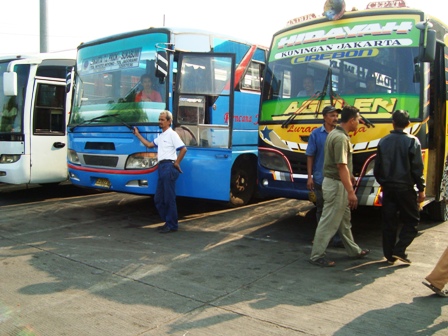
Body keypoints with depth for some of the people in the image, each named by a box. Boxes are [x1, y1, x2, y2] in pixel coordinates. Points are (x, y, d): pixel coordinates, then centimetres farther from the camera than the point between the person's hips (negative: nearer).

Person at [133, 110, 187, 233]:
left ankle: (172, 225, 4)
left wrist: (176, 163, -12)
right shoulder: (161, 136, 20)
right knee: (158, 199, 11)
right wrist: (138, 134, 30)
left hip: (169, 167, -9)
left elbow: (183, 149, -15)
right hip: (162, 167, 9)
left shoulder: (172, 134, -7)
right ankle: (168, 222, 21)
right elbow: (149, 144, 28)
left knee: (169, 198, -4)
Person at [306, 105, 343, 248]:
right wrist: (309, 176, -6)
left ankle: (337, 238, 7)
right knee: (321, 209, 12)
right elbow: (310, 156, -1)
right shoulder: (316, 134, -2)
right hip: (320, 179, -1)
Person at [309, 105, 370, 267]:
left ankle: (354, 250, 35)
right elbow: (341, 166, -27)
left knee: (344, 219, 21)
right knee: (329, 221, -2)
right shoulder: (341, 138, -22)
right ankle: (317, 256, 7)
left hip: (335, 182, 11)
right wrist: (351, 191, -27)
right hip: (336, 184, -11)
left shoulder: (336, 133, 11)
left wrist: (349, 176, 33)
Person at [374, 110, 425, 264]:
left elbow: (377, 168, 7)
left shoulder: (383, 141, 3)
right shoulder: (412, 141, -8)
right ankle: (399, 250, -2)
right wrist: (421, 189, -2)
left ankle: (389, 254, 15)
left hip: (388, 188, 4)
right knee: (411, 220, 9)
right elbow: (417, 168, -9)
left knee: (389, 222, 10)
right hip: (405, 188, -3)